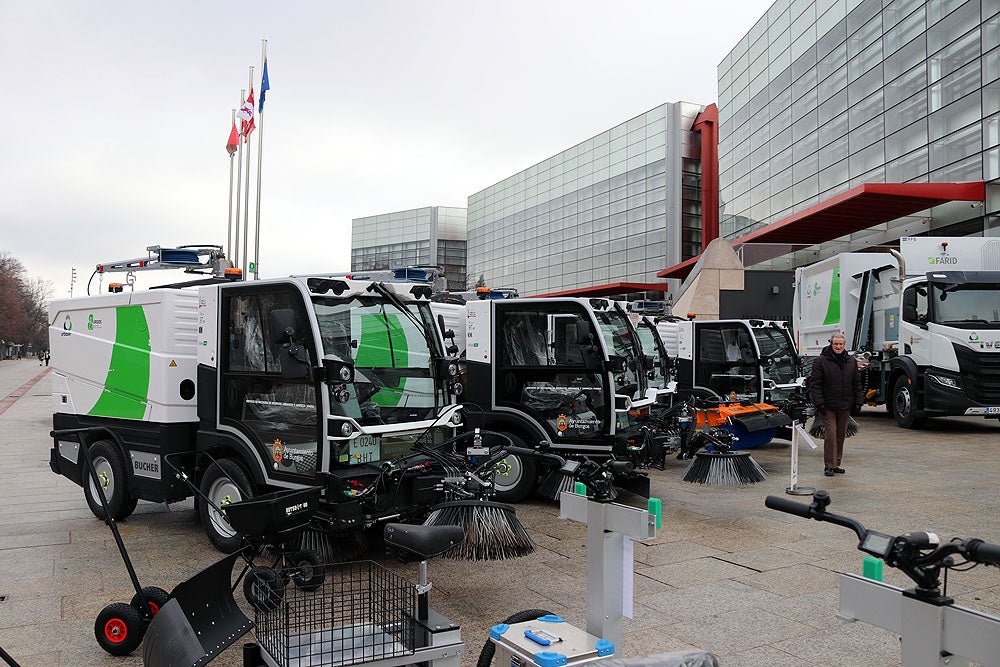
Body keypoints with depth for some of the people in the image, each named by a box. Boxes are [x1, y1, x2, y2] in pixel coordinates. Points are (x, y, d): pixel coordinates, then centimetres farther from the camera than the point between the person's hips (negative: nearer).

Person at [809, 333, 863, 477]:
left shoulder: (851, 362, 10)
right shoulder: (821, 361, -6)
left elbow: (857, 384, 14)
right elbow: (815, 384, -8)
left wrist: (858, 403, 8)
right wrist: (819, 403, -14)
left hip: (845, 406, 5)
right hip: (828, 406, -5)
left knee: (841, 435, 10)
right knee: (830, 434, -8)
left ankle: (836, 464, 20)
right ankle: (829, 466, -2)